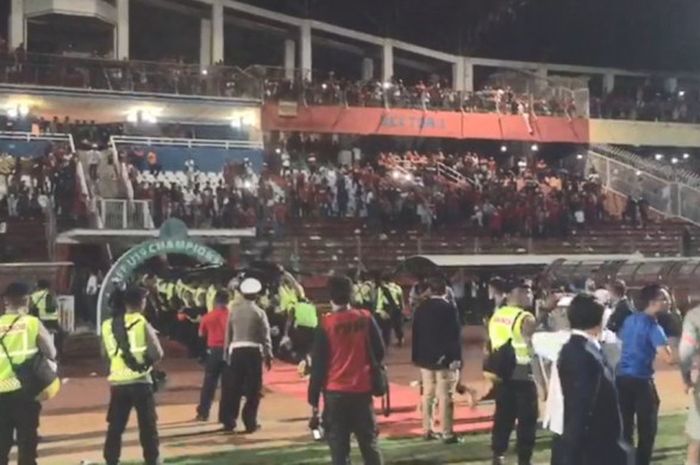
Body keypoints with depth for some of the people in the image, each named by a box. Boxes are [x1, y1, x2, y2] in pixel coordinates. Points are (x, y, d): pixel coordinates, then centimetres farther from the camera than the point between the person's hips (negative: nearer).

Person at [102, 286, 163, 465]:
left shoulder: (108, 325, 5)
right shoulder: (142, 323, -7)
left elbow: (106, 353, 16)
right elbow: (157, 354, -9)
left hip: (117, 382, 4)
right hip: (140, 381, -3)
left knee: (115, 427, 11)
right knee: (148, 427, 5)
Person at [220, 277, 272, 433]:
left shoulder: (234, 310, 4)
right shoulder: (259, 312, -3)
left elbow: (228, 333, 6)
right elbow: (265, 336, -2)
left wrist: (226, 353, 13)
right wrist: (268, 356, 6)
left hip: (235, 351, 3)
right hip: (253, 352, -3)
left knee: (233, 388, 9)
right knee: (253, 389, 5)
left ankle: (228, 422, 13)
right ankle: (250, 423, 7)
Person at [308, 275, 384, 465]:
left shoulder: (326, 324, -10)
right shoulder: (366, 318, -2)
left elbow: (318, 365, -7)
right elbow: (379, 353, 4)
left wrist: (313, 400, -1)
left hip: (335, 393, -2)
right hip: (362, 390, 3)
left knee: (339, 447, 4)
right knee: (369, 442, 13)